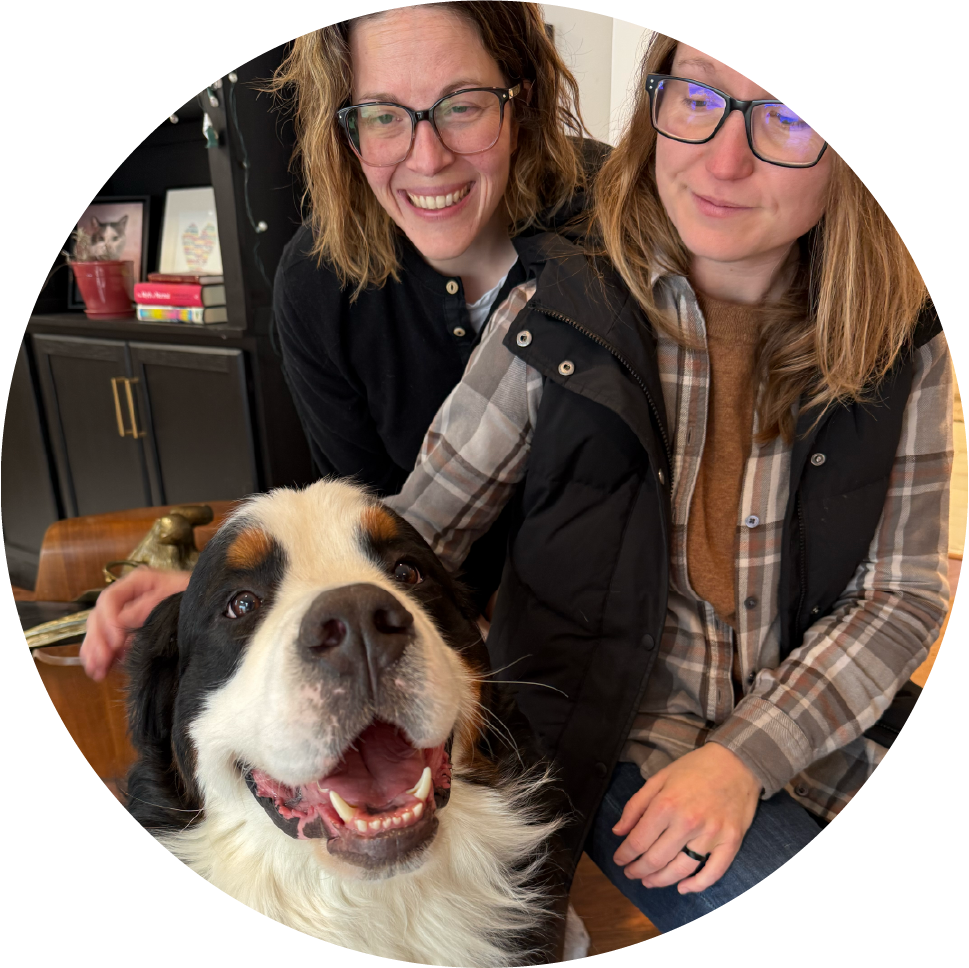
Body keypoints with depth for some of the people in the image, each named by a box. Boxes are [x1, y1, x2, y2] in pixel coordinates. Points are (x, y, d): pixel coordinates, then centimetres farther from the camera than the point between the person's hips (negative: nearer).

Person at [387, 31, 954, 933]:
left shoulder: (899, 348, -4)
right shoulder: (557, 319, -11)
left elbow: (902, 591, -2)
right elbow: (414, 532, -8)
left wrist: (745, 756, -14)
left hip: (804, 732, 4)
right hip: (614, 735, -3)